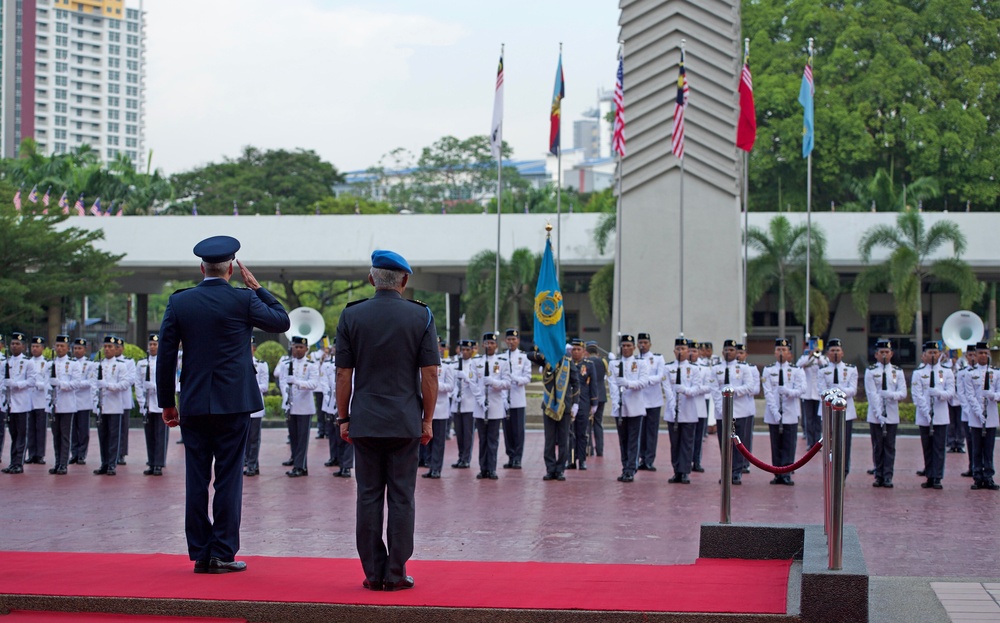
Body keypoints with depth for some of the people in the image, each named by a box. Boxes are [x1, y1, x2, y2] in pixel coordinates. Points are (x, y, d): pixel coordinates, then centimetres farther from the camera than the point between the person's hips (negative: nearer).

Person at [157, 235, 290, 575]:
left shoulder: (178, 302, 1)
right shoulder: (243, 300, -6)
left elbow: (165, 356, 3)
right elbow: (282, 321, 9)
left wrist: (167, 403, 10)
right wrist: (257, 287, 13)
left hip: (193, 406, 2)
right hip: (233, 403, -2)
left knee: (196, 481, 6)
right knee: (229, 479, 1)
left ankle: (200, 554, 9)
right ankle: (222, 554, 1)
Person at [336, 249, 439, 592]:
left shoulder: (351, 316, 0)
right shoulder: (421, 316, -2)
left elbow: (343, 373, 1)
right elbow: (429, 373, -3)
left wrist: (344, 418, 8)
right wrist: (427, 419, 4)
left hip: (365, 422, 1)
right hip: (405, 422, -1)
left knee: (369, 496, 5)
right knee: (401, 497, 2)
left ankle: (373, 574, 7)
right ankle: (396, 573, 3)